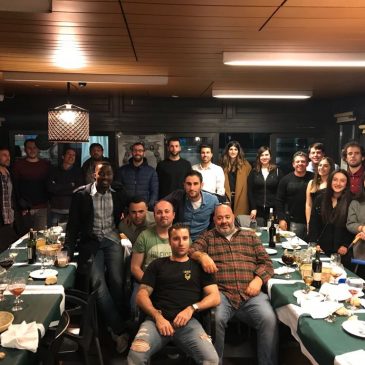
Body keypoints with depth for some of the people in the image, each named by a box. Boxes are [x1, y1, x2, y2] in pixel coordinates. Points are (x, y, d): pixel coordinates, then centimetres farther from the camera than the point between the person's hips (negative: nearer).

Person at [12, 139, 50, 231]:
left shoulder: (46, 165, 7)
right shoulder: (18, 164, 3)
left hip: (42, 207, 1)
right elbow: (15, 186, 3)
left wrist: (48, 201, 1)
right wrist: (21, 204, -4)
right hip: (25, 208, 0)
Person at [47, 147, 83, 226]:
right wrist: (70, 186, -5)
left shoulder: (78, 171, 6)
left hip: (72, 210, -1)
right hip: (56, 210, 1)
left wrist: (58, 189, -4)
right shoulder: (54, 170, 8)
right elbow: (50, 187, -5)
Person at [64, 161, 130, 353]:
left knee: (117, 281, -17)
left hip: (112, 239, 1)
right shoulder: (81, 194, -3)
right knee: (98, 283, -18)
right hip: (91, 242, -1)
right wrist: (69, 249, -7)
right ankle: (119, 330, -9)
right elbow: (73, 223, 0)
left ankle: (115, 325, 3)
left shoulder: (119, 193, 2)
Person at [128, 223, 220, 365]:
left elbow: (215, 297, 10)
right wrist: (157, 316, -7)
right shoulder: (157, 264, 18)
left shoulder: (199, 266, 18)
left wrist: (192, 308, -7)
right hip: (158, 319, 0)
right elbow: (142, 295, 10)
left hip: (188, 321, 0)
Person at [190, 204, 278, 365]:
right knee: (215, 319, -31)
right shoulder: (208, 236, 20)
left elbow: (266, 262, 17)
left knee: (269, 319, -26)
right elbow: (191, 251, 6)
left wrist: (258, 279, -3)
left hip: (251, 293, 1)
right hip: (221, 293, -1)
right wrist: (202, 255, -17)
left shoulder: (250, 236, 22)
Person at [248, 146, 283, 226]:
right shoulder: (254, 172, 7)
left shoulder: (277, 171, 4)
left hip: (273, 209, -1)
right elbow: (250, 191, 4)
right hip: (258, 210, 1)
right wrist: (253, 208, -4)